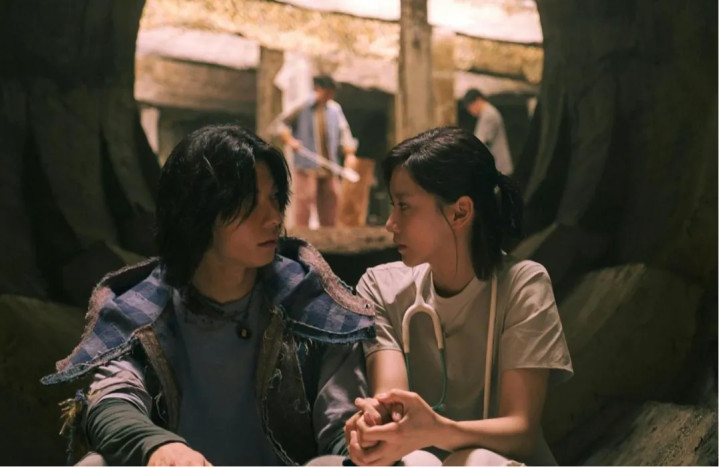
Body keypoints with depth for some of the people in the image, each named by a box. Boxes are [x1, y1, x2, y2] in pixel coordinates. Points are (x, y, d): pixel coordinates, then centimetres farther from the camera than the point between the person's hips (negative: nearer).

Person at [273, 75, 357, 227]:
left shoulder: (335, 109, 11)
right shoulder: (302, 107, -2)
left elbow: (344, 132, 14)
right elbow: (279, 123, 0)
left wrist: (349, 153, -2)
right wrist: (289, 140, -16)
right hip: (306, 166, -5)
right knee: (304, 201, -9)